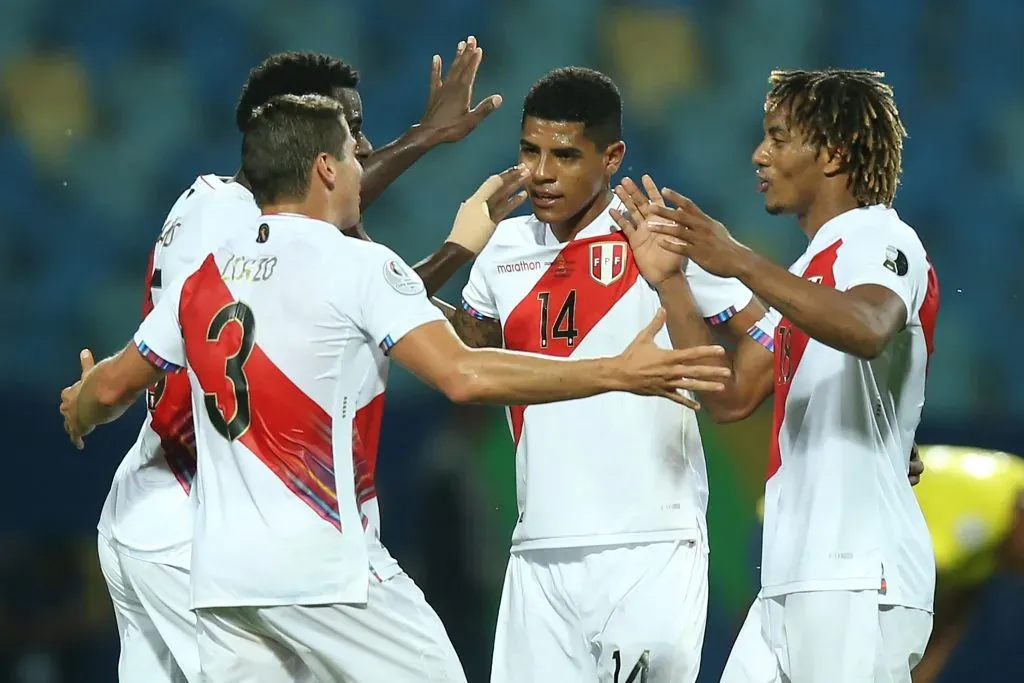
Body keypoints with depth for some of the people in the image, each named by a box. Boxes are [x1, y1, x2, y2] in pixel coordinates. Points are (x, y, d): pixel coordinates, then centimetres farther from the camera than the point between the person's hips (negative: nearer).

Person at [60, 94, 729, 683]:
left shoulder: (203, 279, 11)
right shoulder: (358, 265, -6)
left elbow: (111, 388, 22)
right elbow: (465, 376, -17)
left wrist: (80, 410, 46)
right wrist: (621, 373, -15)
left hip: (222, 578, 6)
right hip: (327, 572, -6)